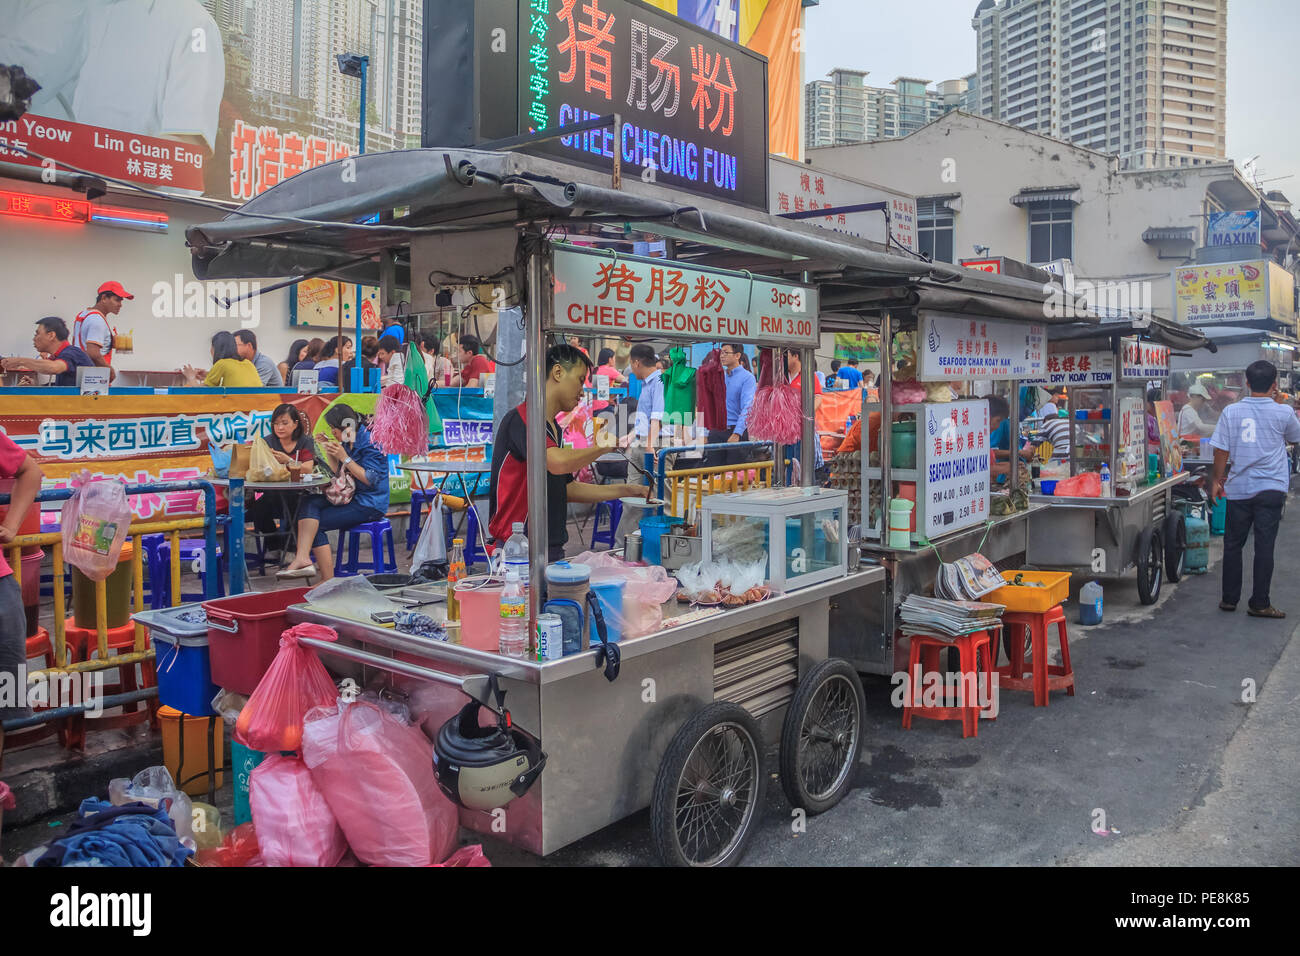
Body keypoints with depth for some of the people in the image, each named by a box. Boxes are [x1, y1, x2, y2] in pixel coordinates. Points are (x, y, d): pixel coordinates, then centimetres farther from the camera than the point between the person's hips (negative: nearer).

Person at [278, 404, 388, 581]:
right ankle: (303, 558, -32)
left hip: (369, 505, -8)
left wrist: (344, 457, -19)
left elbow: (371, 479, -19)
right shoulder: (347, 441, 14)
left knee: (316, 523, -13)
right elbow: (339, 474, 20)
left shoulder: (370, 442, -14)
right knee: (310, 503, -15)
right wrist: (329, 451, 5)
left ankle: (328, 581, -10)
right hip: (351, 498, 8)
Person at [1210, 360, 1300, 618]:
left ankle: (1229, 599, 17)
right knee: (1264, 546, 2)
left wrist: (1217, 480, 10)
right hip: (1271, 489, -1)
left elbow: (1221, 451, -2)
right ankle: (1259, 603, 4)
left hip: (1238, 489, 1)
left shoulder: (1231, 412, -3)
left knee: (1233, 545, 11)